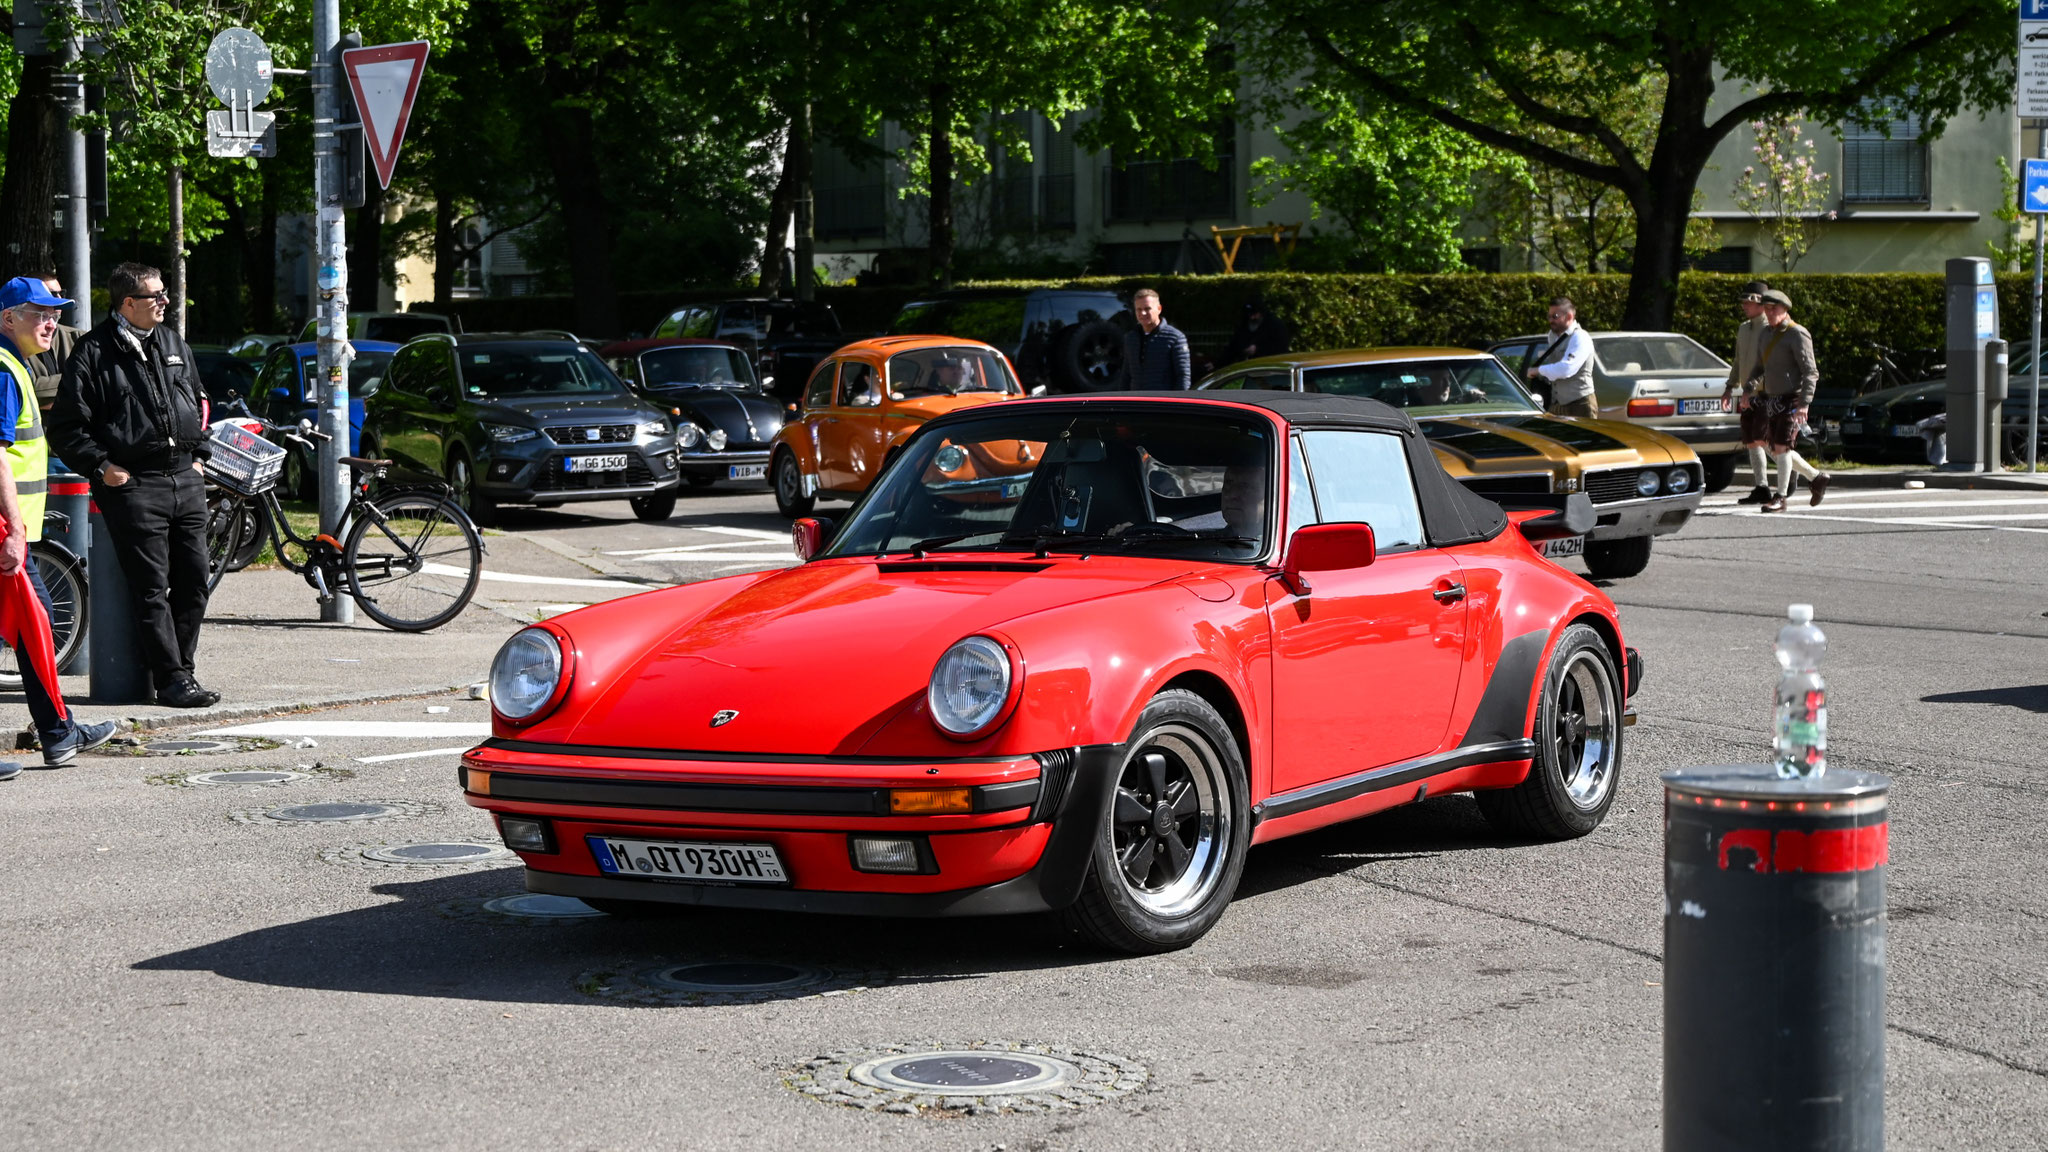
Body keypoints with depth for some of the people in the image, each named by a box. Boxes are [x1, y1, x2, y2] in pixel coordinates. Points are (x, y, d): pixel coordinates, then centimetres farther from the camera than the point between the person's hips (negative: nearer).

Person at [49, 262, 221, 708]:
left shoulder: (173, 344, 16)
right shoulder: (94, 353, -4)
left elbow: (198, 401, 29)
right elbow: (66, 427, -5)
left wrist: (199, 454, 18)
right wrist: (103, 467, -11)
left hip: (186, 481, 6)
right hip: (133, 484, -6)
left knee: (193, 583, 5)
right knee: (152, 589, -6)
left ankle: (182, 669, 15)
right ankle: (171, 679, -4)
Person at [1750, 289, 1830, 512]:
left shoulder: (1797, 335, -12)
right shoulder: (1767, 333, 12)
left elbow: (1810, 372, -15)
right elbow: (1760, 366, 22)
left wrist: (1803, 404, -23)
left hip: (1791, 400, -8)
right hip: (1771, 400, 8)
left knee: (1781, 447, -11)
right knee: (1775, 450, 10)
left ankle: (1780, 497, -3)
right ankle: (1816, 478, 25)